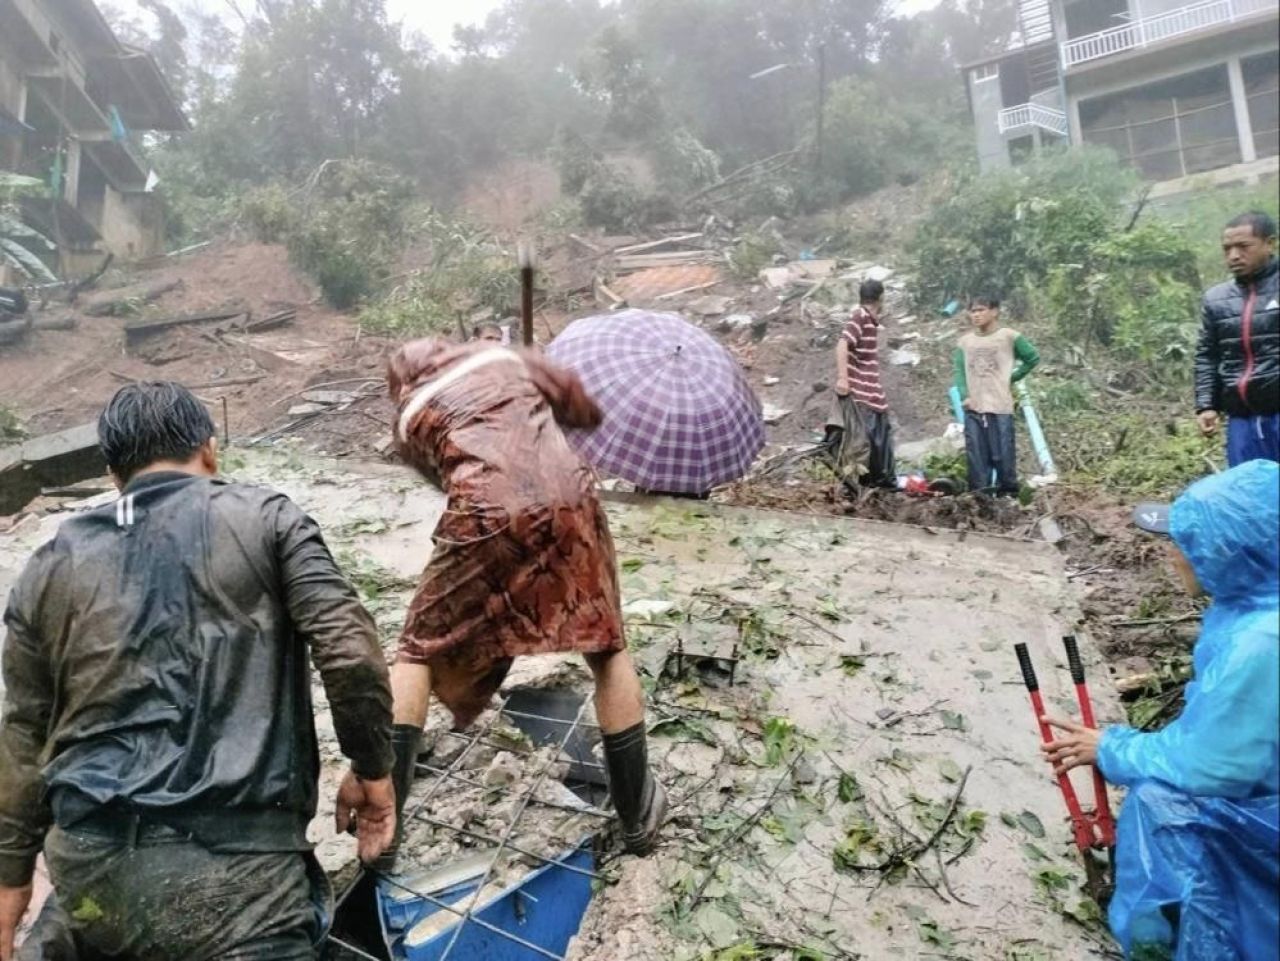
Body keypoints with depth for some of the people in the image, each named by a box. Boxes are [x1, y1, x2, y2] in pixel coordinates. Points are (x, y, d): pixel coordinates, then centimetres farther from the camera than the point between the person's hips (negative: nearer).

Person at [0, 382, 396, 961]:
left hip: (87, 864, 5)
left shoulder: (51, 566, 11)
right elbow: (350, 652, -9)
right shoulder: (267, 519, 1)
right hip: (233, 863, -5)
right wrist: (372, 771, 3)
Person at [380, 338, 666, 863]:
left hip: (487, 516, -1)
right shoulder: (504, 356, 26)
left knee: (419, 652, 21)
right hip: (569, 498, 2)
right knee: (607, 648, 18)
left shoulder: (409, 418, 24)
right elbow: (588, 410, 29)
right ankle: (637, 814, 26)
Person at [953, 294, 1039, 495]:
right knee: (976, 455, 2)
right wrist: (964, 396, -9)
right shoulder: (965, 341, 10)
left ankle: (1008, 492, 4)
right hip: (974, 408, 3)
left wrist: (1012, 377, 4)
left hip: (1000, 406, -3)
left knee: (1003, 453, -4)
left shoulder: (1008, 336, 1)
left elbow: (1033, 358, 9)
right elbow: (960, 371, 5)